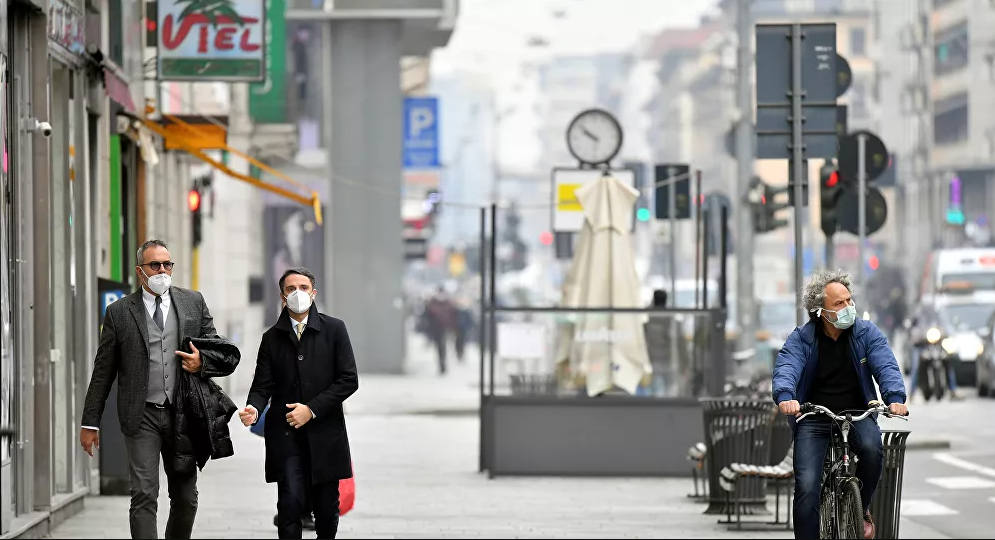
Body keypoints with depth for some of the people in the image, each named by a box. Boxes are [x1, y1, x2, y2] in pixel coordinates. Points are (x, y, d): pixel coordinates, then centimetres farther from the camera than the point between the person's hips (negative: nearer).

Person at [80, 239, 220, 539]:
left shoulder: (194, 303, 8)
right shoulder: (119, 312, 2)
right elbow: (103, 372, 4)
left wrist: (202, 361, -9)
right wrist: (90, 423, 2)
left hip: (182, 414, 3)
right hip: (141, 416, -3)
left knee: (185, 498, 9)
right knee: (144, 496, -11)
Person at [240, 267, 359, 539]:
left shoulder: (334, 329, 2)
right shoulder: (272, 338, 8)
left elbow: (349, 380, -3)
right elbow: (263, 385, 4)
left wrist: (312, 409, -11)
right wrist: (253, 409, -19)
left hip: (325, 434, 0)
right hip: (285, 436, 0)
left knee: (327, 511, 6)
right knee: (290, 504, -13)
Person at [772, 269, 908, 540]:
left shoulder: (867, 333, 0)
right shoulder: (801, 338, -3)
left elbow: (886, 367, -12)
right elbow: (786, 368, -19)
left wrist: (895, 397, -33)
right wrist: (786, 396, -42)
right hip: (813, 420, 0)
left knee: (872, 448, -32)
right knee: (806, 488, -16)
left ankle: (860, 508, -6)